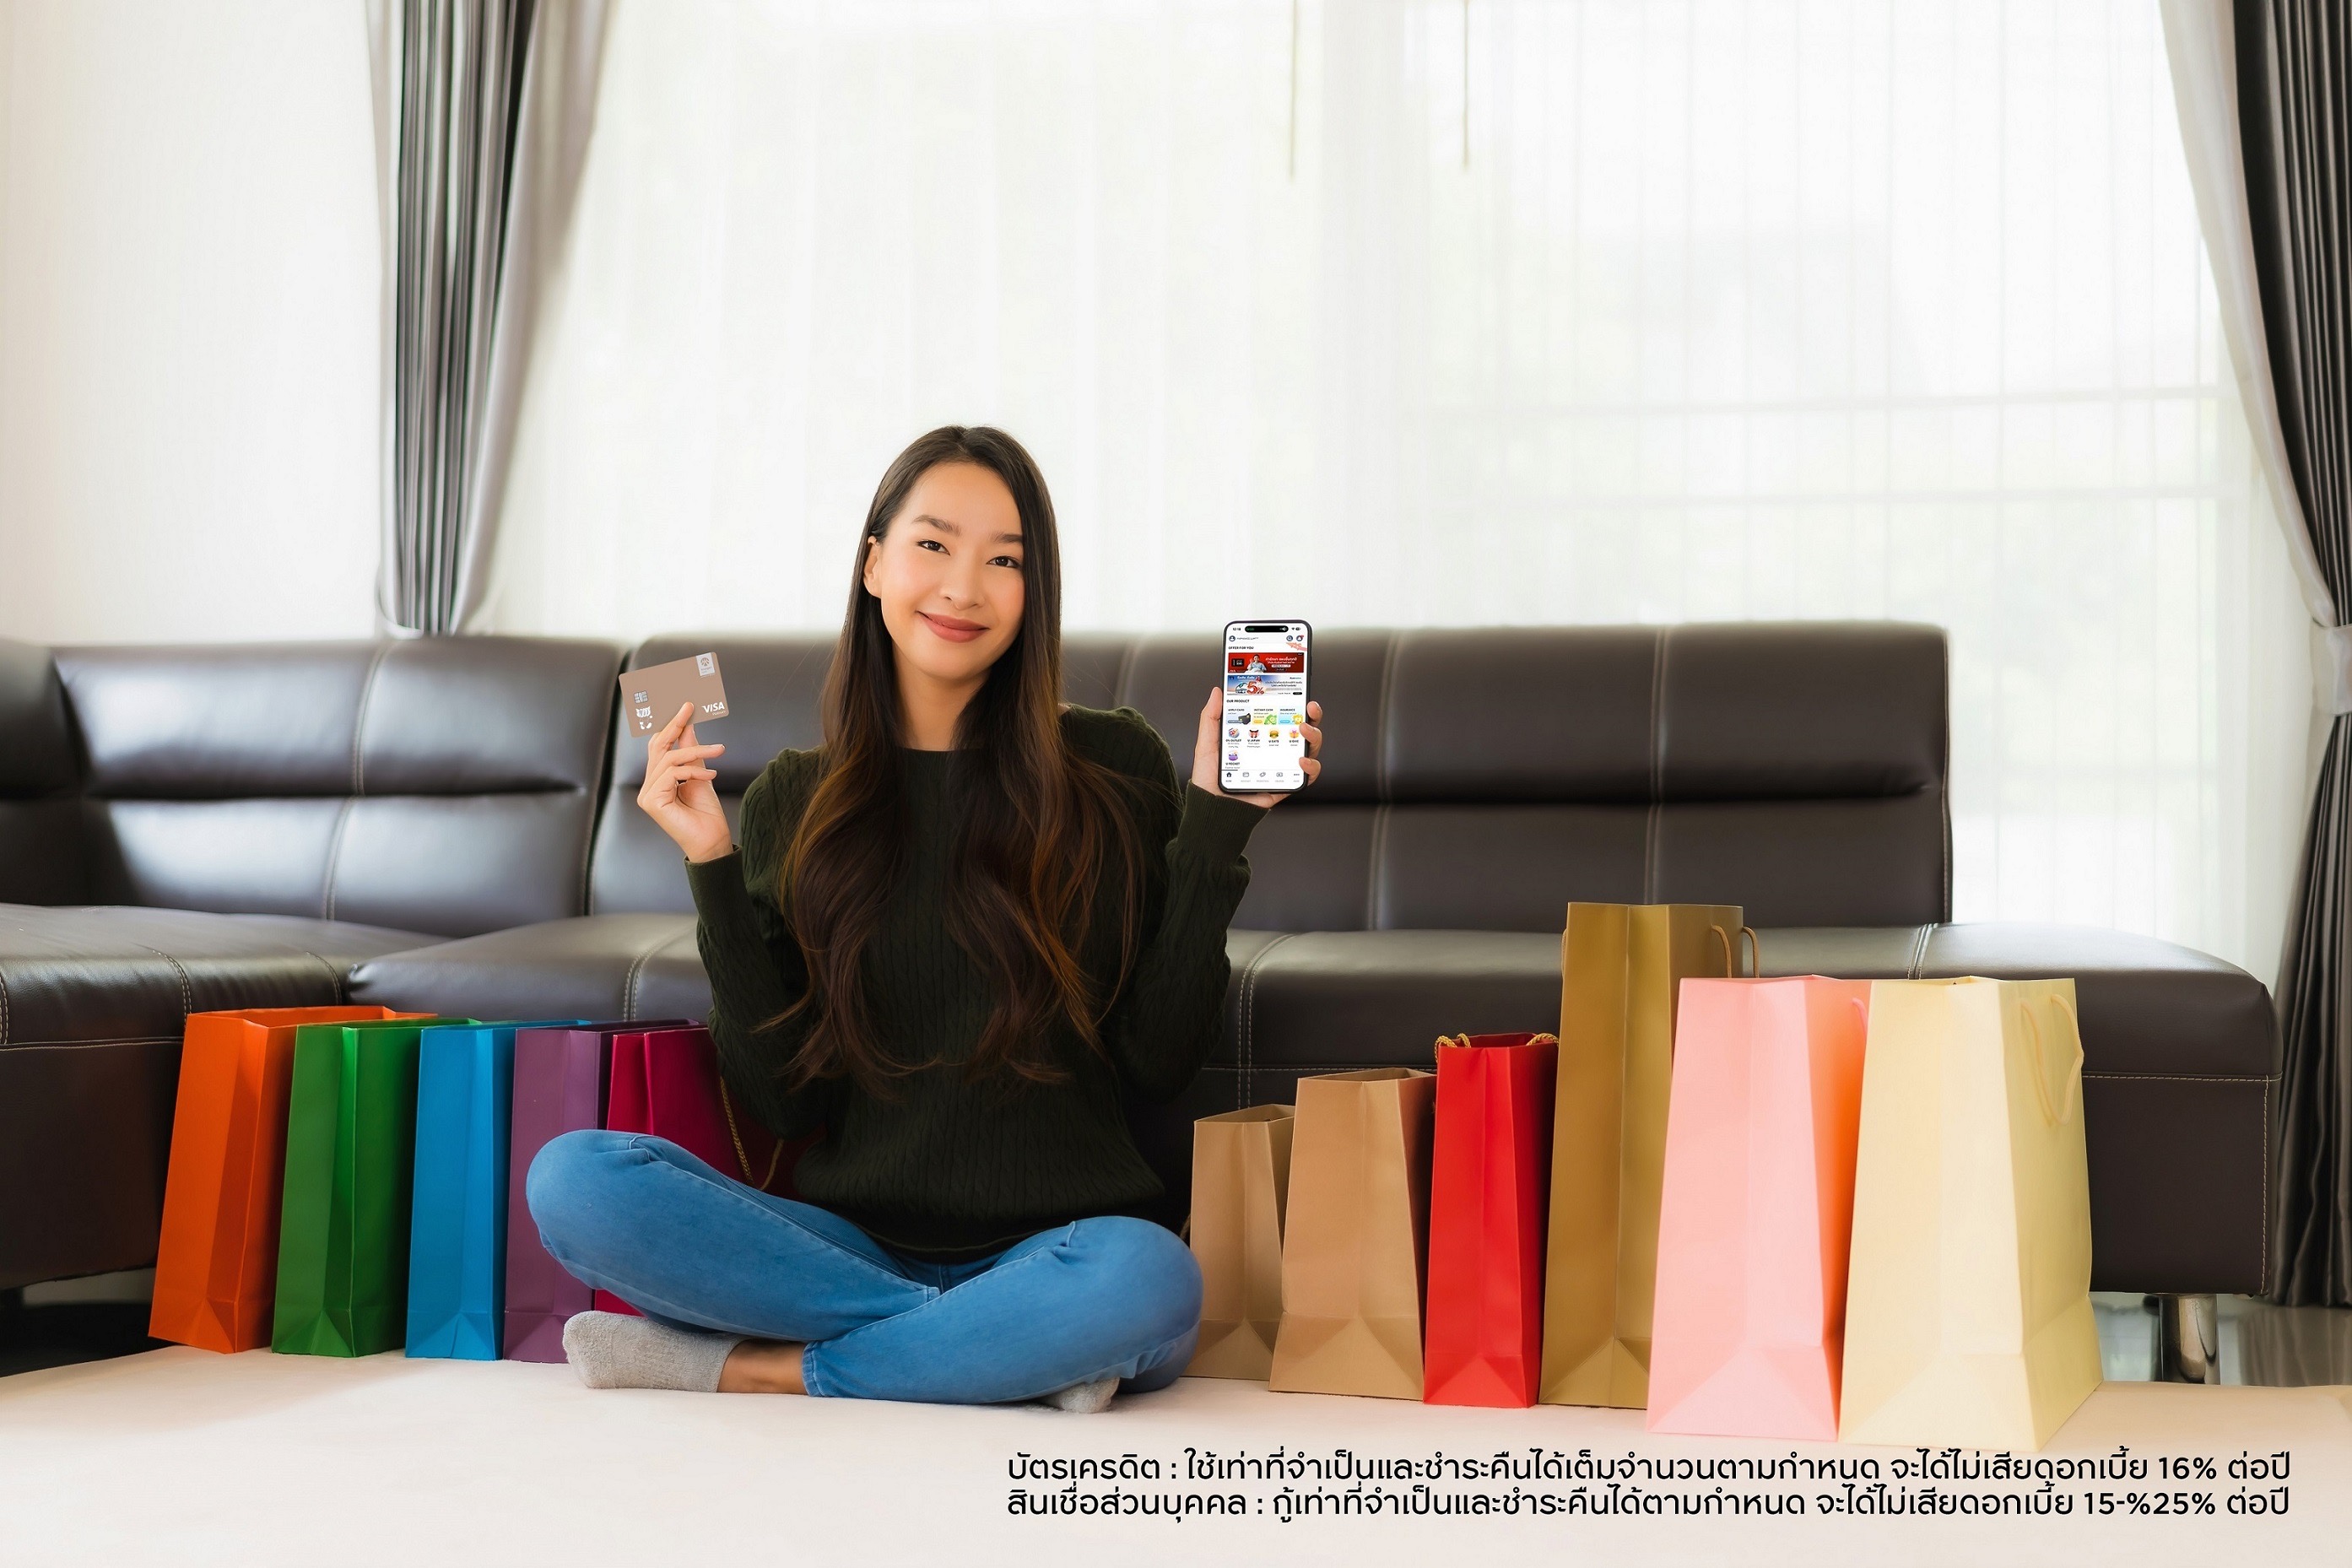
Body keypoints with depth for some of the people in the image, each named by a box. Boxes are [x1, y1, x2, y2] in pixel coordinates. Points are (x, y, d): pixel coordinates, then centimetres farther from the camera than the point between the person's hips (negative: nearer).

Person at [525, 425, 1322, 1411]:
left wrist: (1216, 822, -4)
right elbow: (780, 1098, 2)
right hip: (853, 1240, 2)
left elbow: (1160, 1058, 1)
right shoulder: (790, 804, 8)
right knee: (571, 1176, -23)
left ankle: (744, 1367, -16)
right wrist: (712, 868, -5)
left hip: (1054, 1243, -2)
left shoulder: (1113, 769, 5)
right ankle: (1011, 1348, -20)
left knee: (1147, 1277, -37)